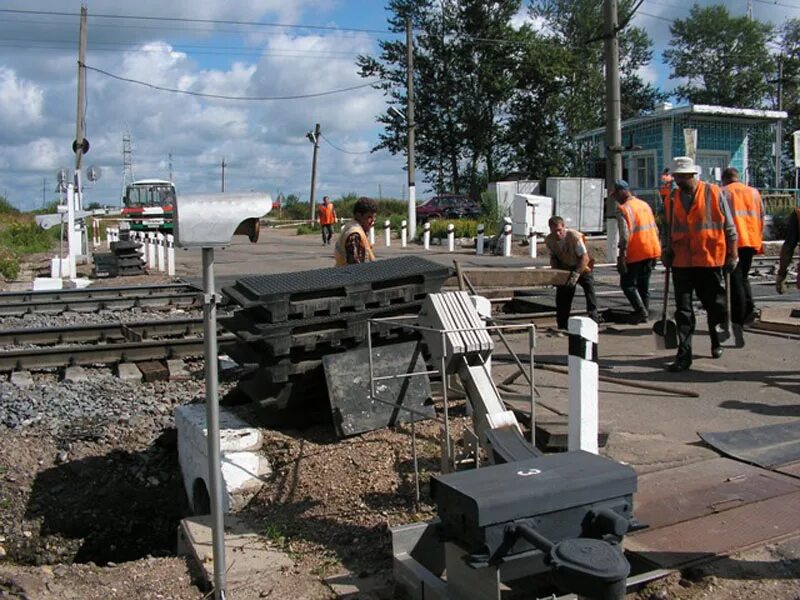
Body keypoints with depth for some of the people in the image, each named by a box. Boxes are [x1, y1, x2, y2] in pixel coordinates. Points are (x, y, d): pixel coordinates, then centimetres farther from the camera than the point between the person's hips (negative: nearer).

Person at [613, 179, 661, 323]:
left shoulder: (623, 209, -12)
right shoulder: (644, 204, 13)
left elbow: (625, 235, -20)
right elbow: (655, 230, 16)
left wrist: (621, 257, -18)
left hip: (635, 253, -8)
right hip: (651, 251, 8)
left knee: (627, 284, 3)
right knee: (644, 284, 15)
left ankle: (641, 311, -8)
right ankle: (645, 314, 17)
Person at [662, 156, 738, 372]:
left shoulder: (715, 194, -1)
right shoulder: (671, 199, 7)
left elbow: (729, 227, 1)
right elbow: (666, 230, 17)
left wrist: (732, 255, -2)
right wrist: (665, 252, 3)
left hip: (710, 260, -2)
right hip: (681, 263, 2)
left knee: (714, 306, 12)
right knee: (683, 310, -1)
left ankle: (716, 341, 38)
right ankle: (684, 354, 2)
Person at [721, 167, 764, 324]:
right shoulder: (754, 192, 14)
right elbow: (761, 219, 15)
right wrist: (758, 243, 20)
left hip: (733, 242, -5)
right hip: (752, 241, 5)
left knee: (735, 280, 0)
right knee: (743, 277, 20)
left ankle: (738, 320, 1)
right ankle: (749, 310, 9)